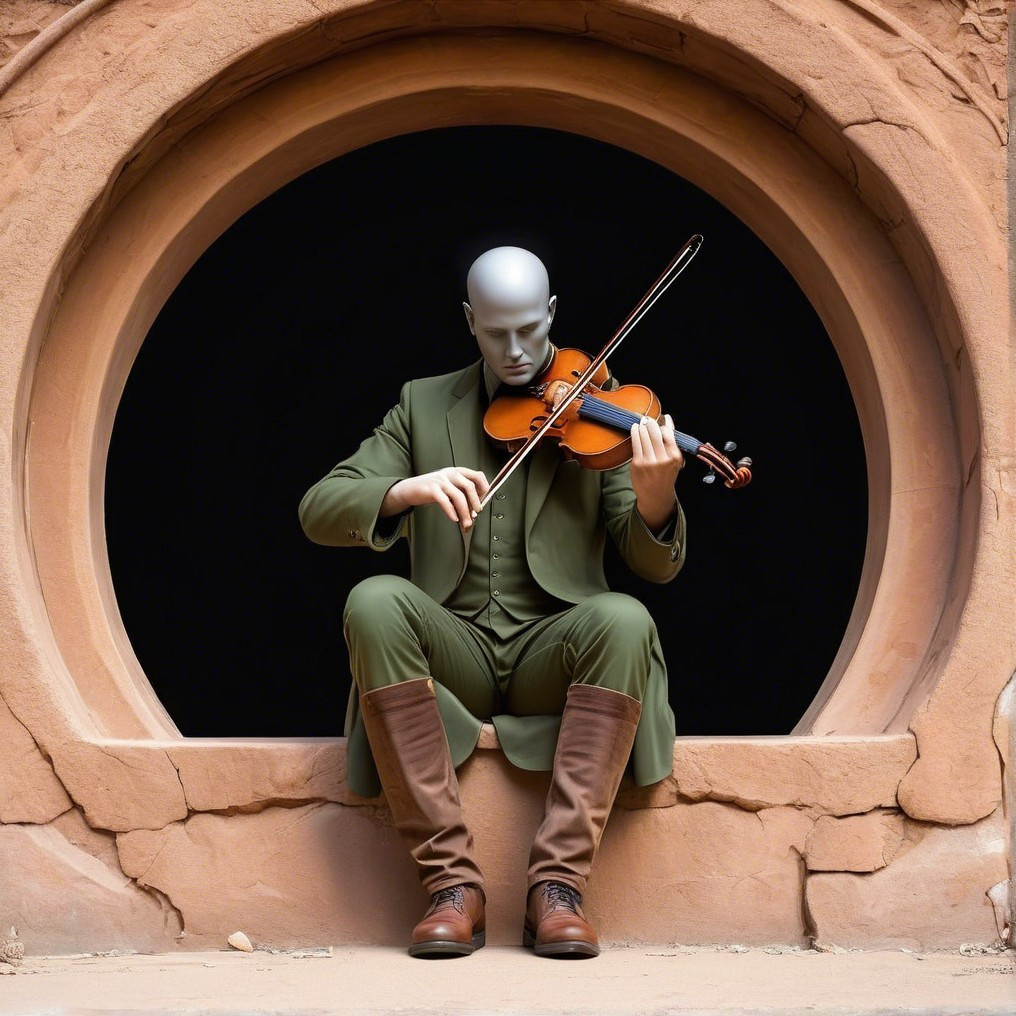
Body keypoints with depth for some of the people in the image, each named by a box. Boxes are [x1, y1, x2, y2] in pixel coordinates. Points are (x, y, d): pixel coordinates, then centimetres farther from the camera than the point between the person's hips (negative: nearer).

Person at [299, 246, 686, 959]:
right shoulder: (423, 406, 12)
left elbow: (657, 566, 0)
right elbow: (319, 512, 1)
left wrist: (654, 498, -25)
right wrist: (410, 489, -20)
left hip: (552, 654, -1)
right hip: (456, 654, 1)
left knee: (624, 620, -33)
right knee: (374, 601, -30)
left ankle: (559, 883, -31)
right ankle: (452, 881, -29)